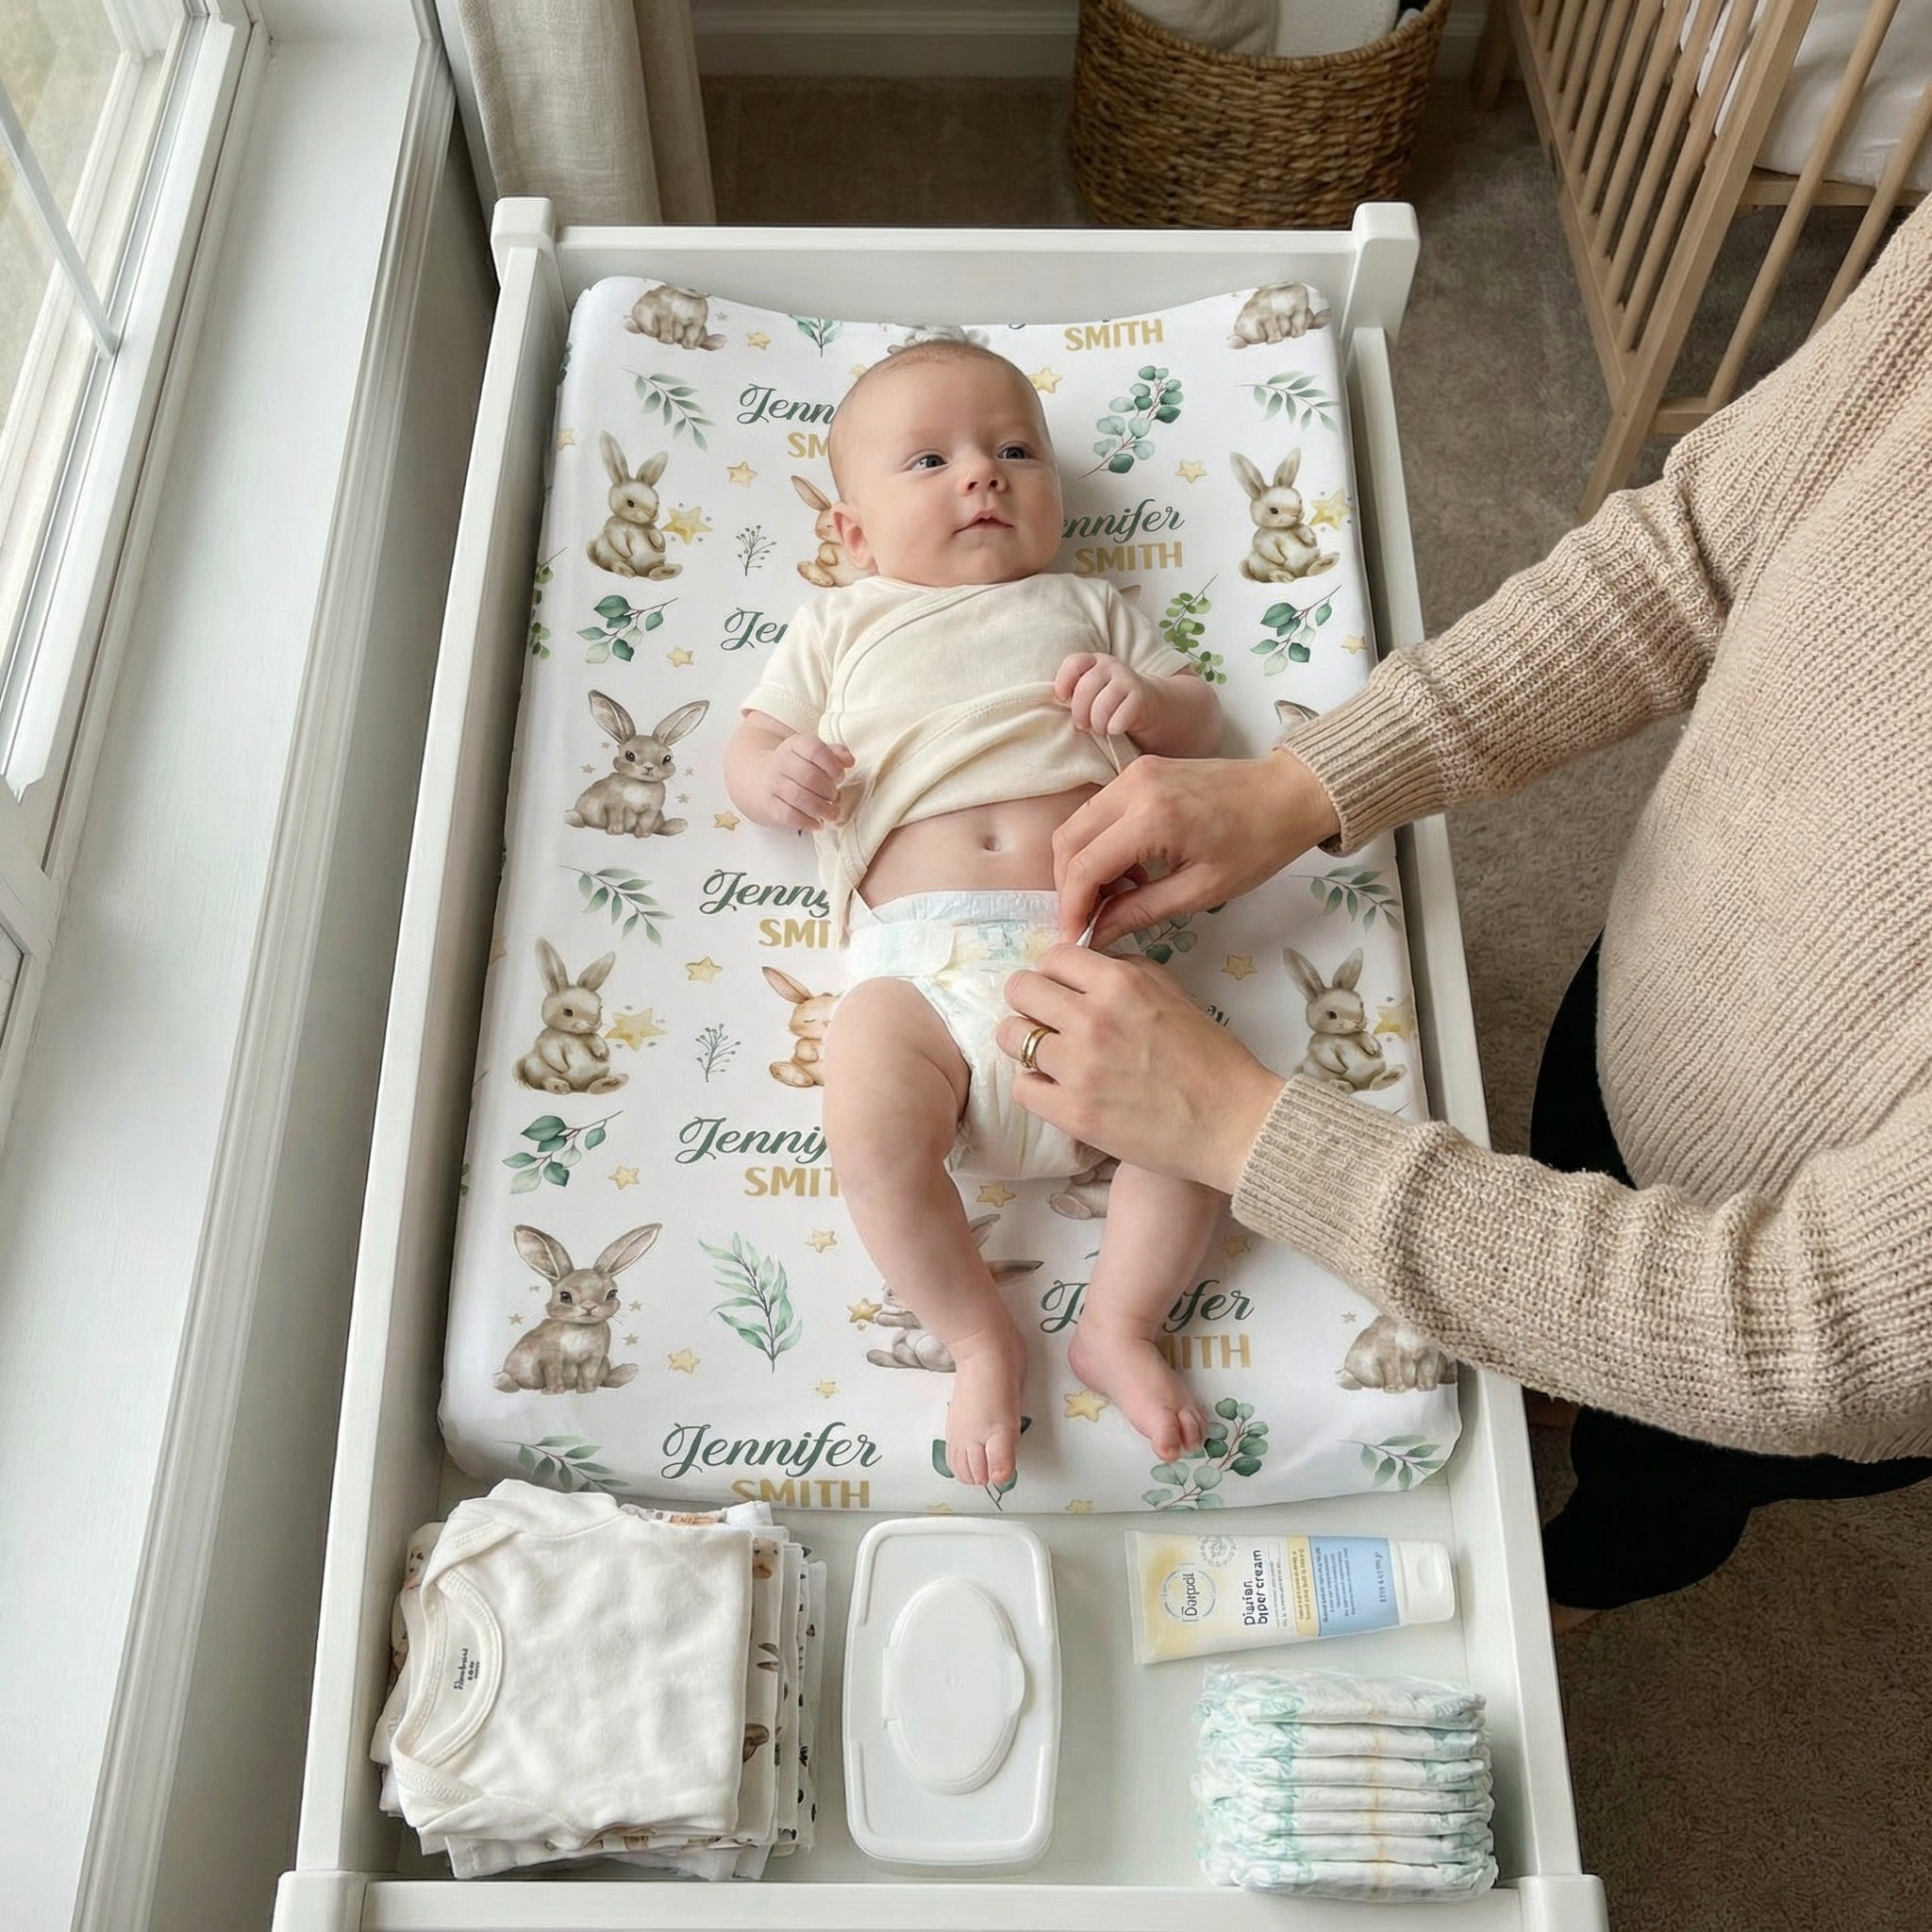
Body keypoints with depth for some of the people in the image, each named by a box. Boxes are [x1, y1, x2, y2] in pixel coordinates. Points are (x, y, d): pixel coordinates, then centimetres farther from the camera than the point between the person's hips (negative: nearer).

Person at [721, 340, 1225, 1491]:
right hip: (917, 955, -1)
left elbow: (1202, 717, 24)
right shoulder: (841, 627, 26)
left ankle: (1122, 1323, -2)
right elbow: (751, 746, 20)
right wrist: (774, 775, -6)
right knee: (871, 1130, -28)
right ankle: (981, 1340, -8)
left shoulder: (1085, 610, 28)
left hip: (1088, 940, 1)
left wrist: (1146, 701, -1)